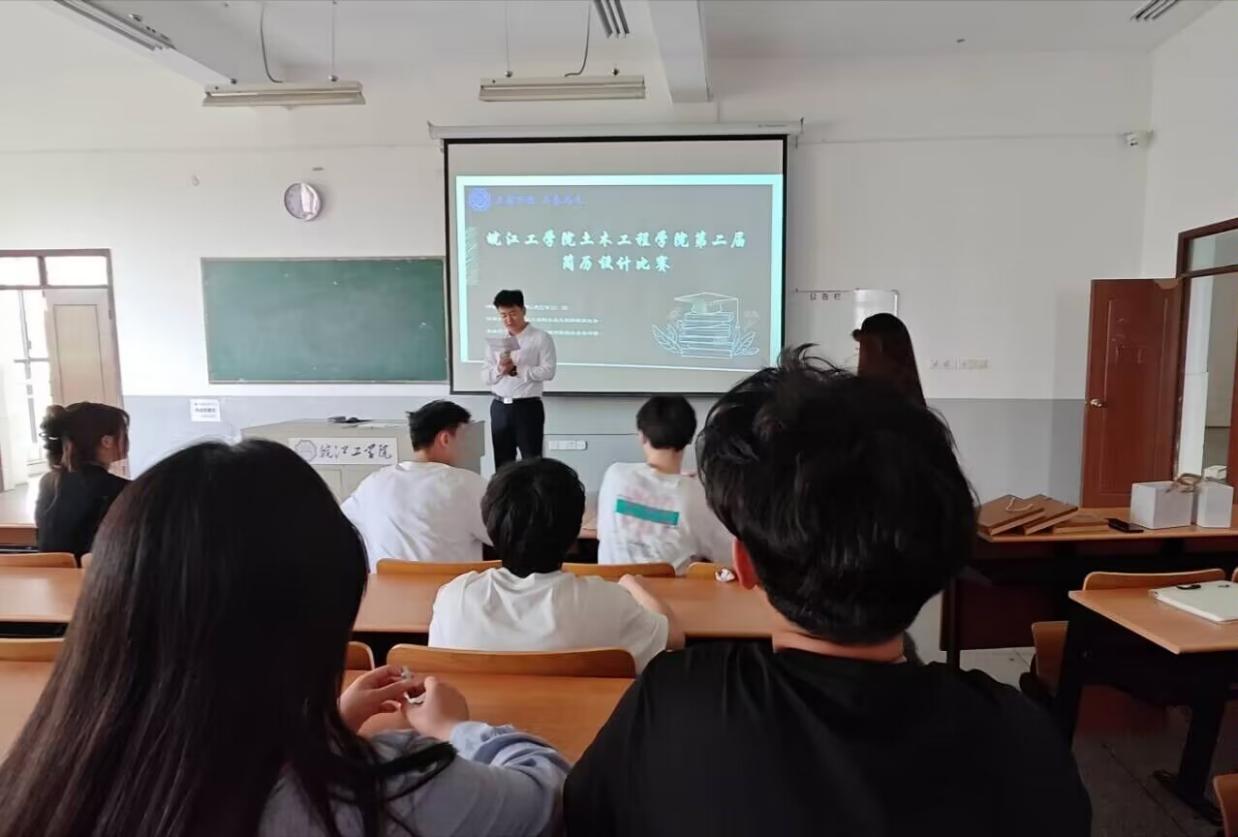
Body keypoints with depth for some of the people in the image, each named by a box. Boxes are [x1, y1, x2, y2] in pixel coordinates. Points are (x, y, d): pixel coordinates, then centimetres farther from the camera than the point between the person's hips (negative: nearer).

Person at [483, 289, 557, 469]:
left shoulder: (541, 338, -4)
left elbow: (548, 372, -13)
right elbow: (485, 377, 8)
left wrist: (516, 369, -16)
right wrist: (499, 369, -13)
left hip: (528, 407, -5)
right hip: (499, 408, 5)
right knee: (502, 464, 12)